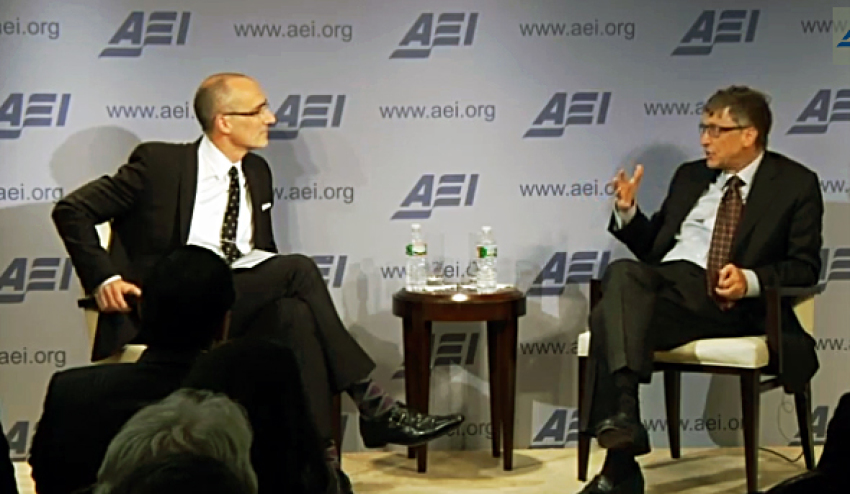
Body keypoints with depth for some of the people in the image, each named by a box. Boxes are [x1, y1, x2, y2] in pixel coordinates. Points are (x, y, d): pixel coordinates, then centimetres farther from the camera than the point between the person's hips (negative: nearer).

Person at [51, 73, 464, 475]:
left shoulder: (257, 173, 17)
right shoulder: (159, 162, -2)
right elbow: (72, 210, 0)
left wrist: (281, 286, 4)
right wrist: (102, 279, -11)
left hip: (242, 306, 5)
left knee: (297, 316, -32)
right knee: (299, 269, -26)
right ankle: (374, 407, -23)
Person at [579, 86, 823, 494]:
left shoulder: (796, 184, 9)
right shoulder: (690, 176, 24)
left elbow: (805, 266, 3)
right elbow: (651, 247, 26)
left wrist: (751, 280, -16)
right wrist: (627, 211, 6)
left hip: (725, 300, -4)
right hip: (661, 280, 5)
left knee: (611, 320, -31)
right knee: (622, 272, -34)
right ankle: (622, 414, -45)